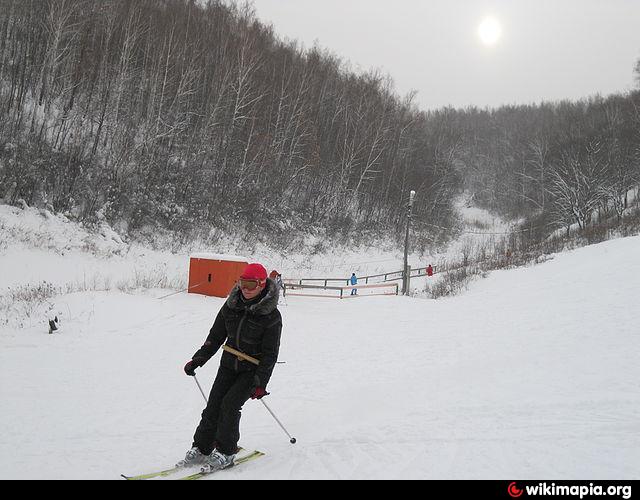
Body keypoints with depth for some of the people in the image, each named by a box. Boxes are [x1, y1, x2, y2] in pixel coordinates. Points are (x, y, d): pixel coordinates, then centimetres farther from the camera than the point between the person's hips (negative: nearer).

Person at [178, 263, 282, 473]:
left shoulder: (271, 316, -16)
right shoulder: (231, 306, -3)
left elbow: (270, 354, -13)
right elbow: (215, 337, 7)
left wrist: (260, 382, -19)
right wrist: (197, 360, 1)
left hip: (253, 369, -5)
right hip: (229, 365, 5)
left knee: (230, 405, -15)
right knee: (213, 406, -2)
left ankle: (225, 453, -1)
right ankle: (200, 449, 10)